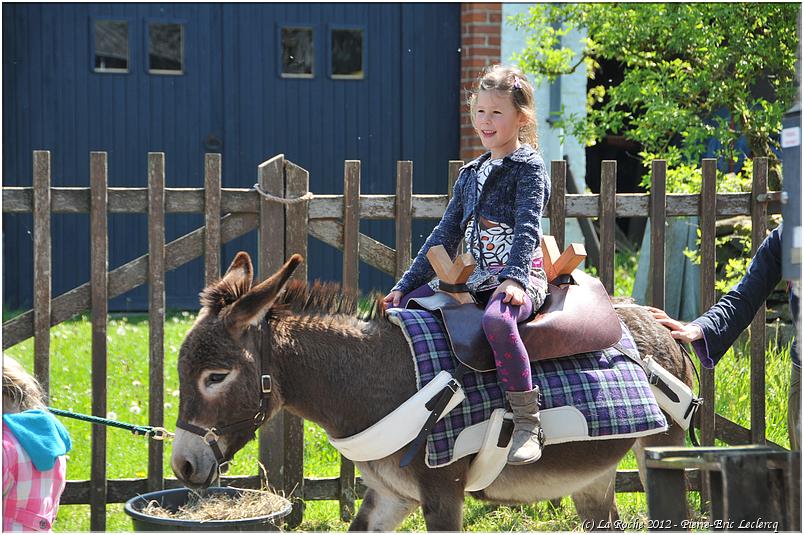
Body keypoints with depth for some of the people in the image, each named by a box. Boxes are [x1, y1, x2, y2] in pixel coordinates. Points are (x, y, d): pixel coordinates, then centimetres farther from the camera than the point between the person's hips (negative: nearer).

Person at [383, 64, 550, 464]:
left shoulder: (529, 167, -3)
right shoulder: (471, 175, 18)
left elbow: (528, 225, -16)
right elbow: (445, 236, 19)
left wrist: (515, 278, -31)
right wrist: (406, 284, 13)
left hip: (521, 277, -8)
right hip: (476, 278, 8)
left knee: (497, 319, -40)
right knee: (400, 307, 1)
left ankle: (528, 425, -36)